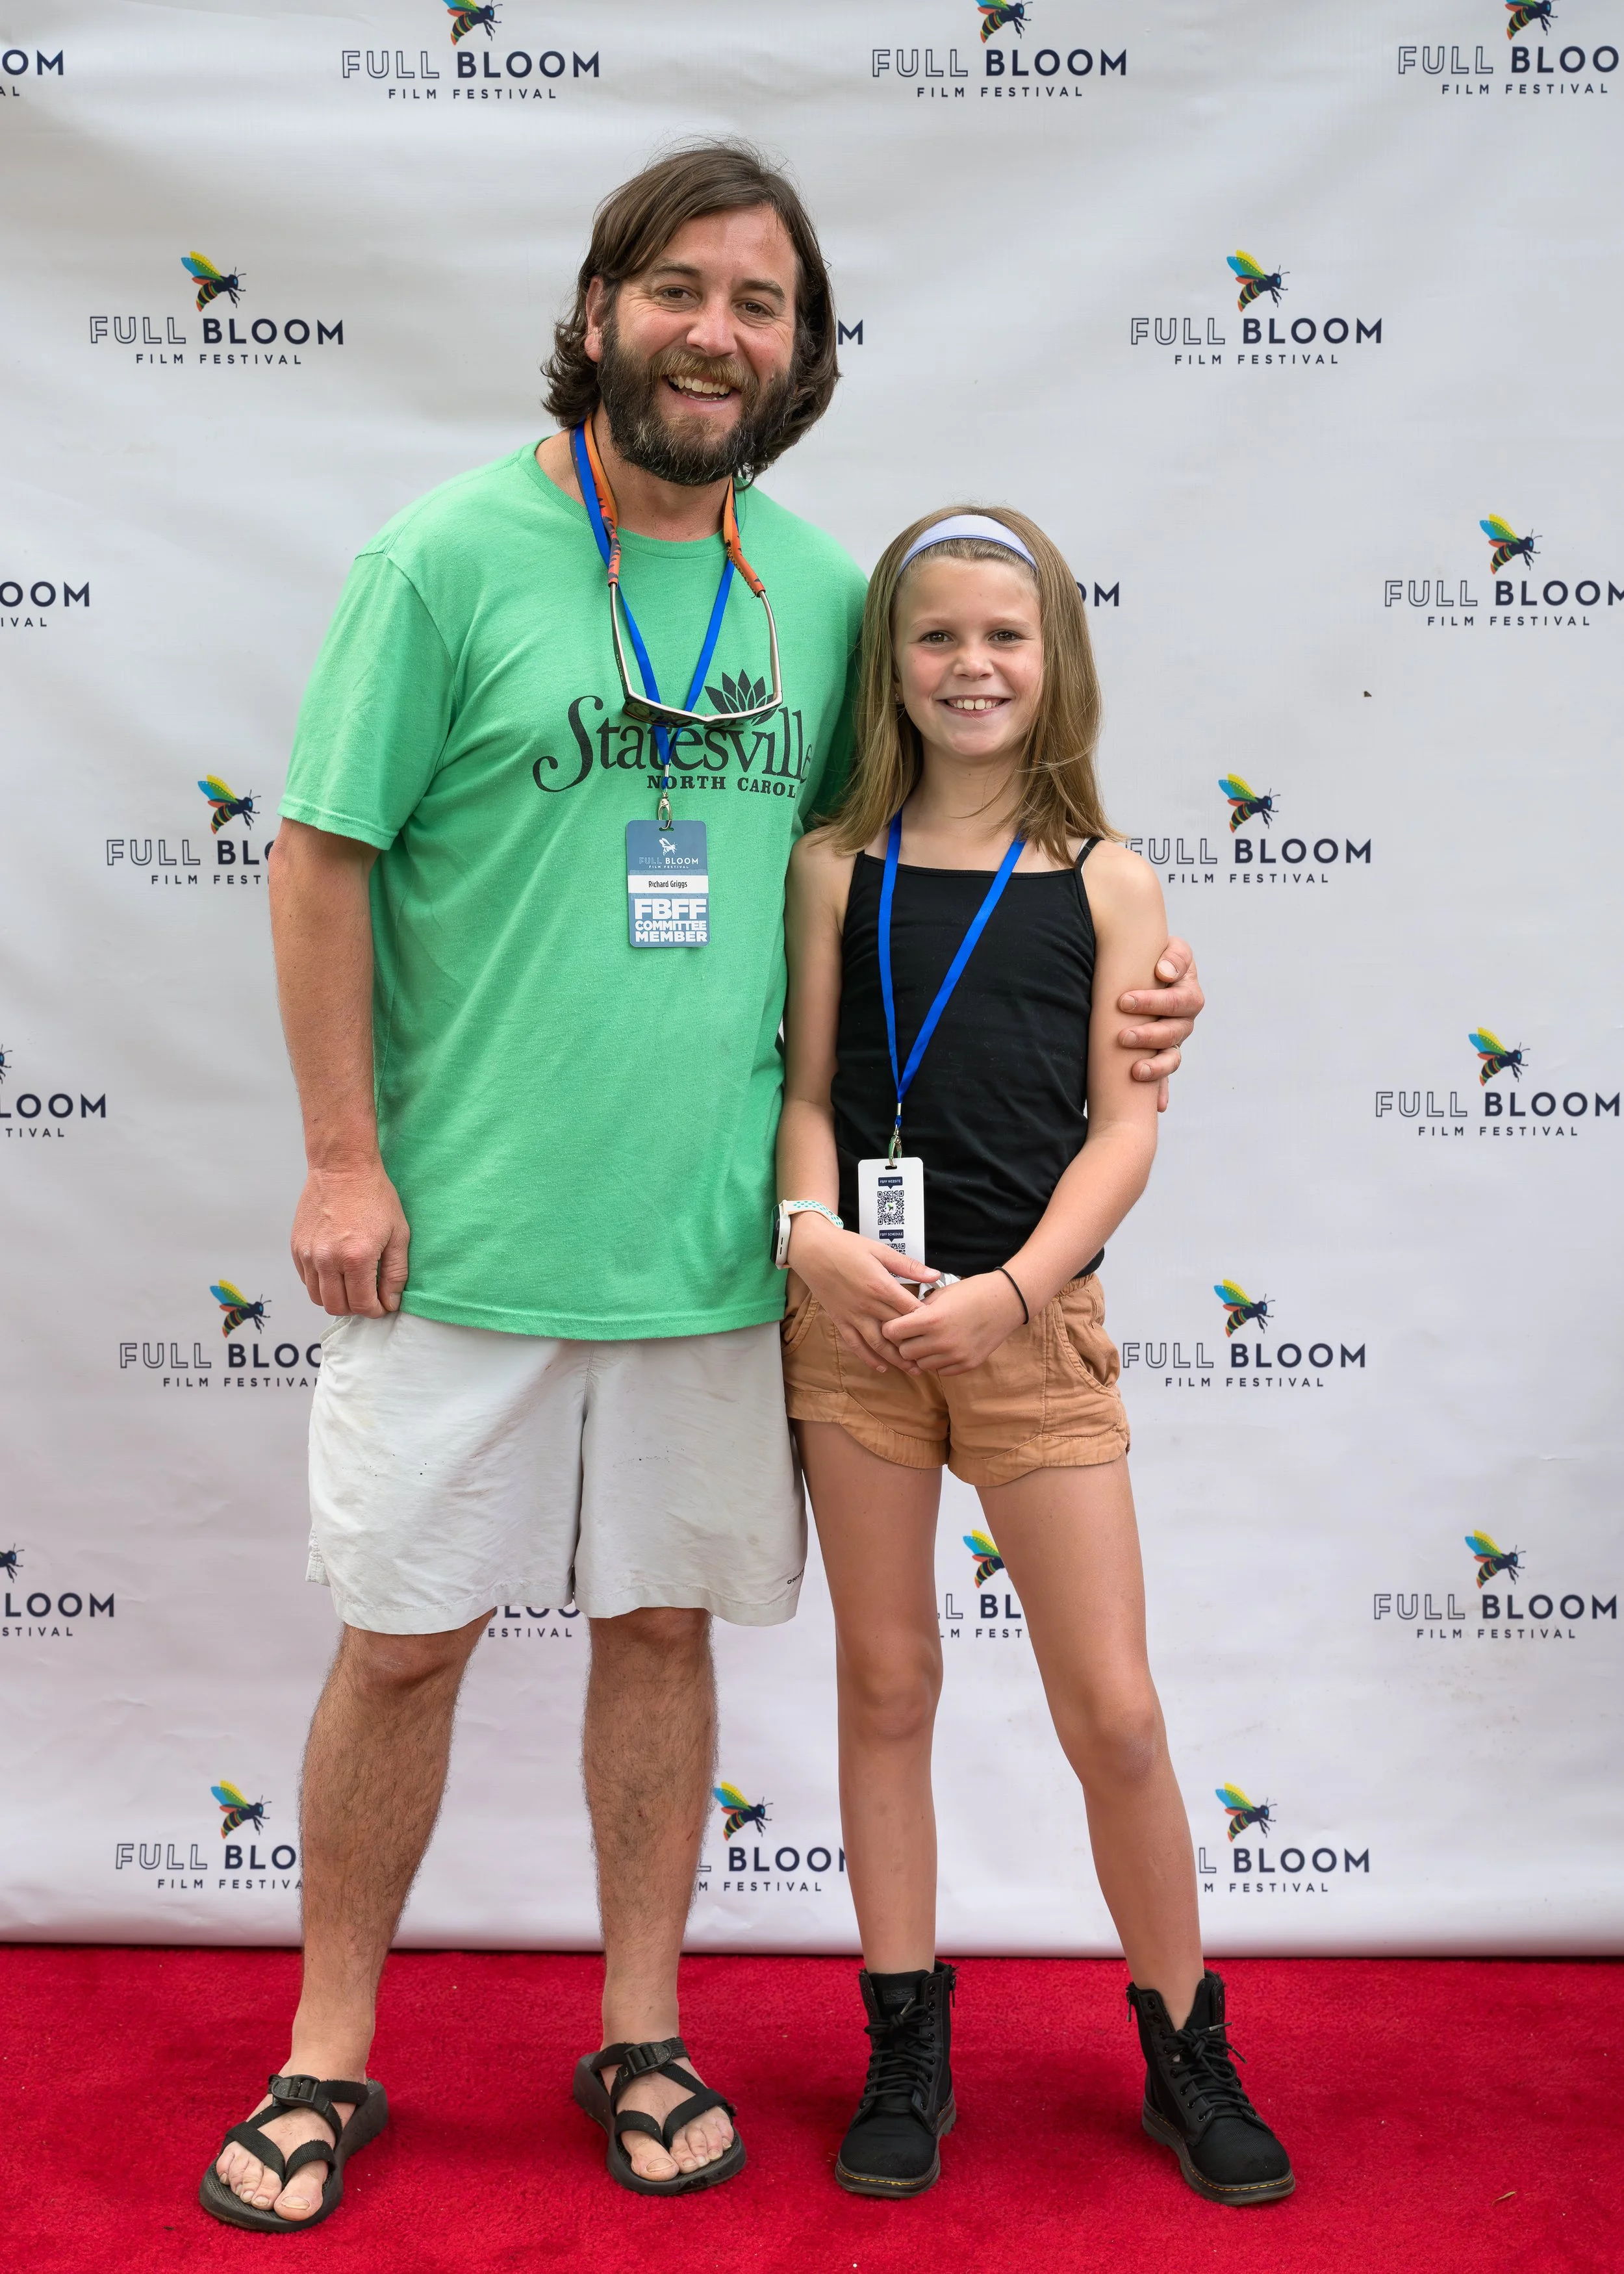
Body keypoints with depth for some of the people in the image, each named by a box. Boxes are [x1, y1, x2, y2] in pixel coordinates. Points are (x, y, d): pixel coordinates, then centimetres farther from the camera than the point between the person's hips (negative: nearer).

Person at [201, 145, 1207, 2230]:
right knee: (403, 1637, 7)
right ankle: (327, 2053, 27)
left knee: (664, 1622, 13)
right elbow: (322, 858, -4)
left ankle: (640, 2033, 32)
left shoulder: (821, 588, 6)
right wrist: (343, 1160, -8)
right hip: (460, 1224, -3)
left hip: (715, 1233, 3)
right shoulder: (452, 553, -6)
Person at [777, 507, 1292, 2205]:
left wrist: (1007, 1292, -14)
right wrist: (814, 1235, -16)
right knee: (885, 1685, 10)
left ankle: (1188, 2053, 25)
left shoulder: (1107, 885, 3)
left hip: (1036, 1318, -1)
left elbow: (1126, 1124, -2)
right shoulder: (834, 866, 5)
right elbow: (807, 1089, 3)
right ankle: (906, 2052, 26)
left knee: (1114, 1714, 2)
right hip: (857, 1315, 1)